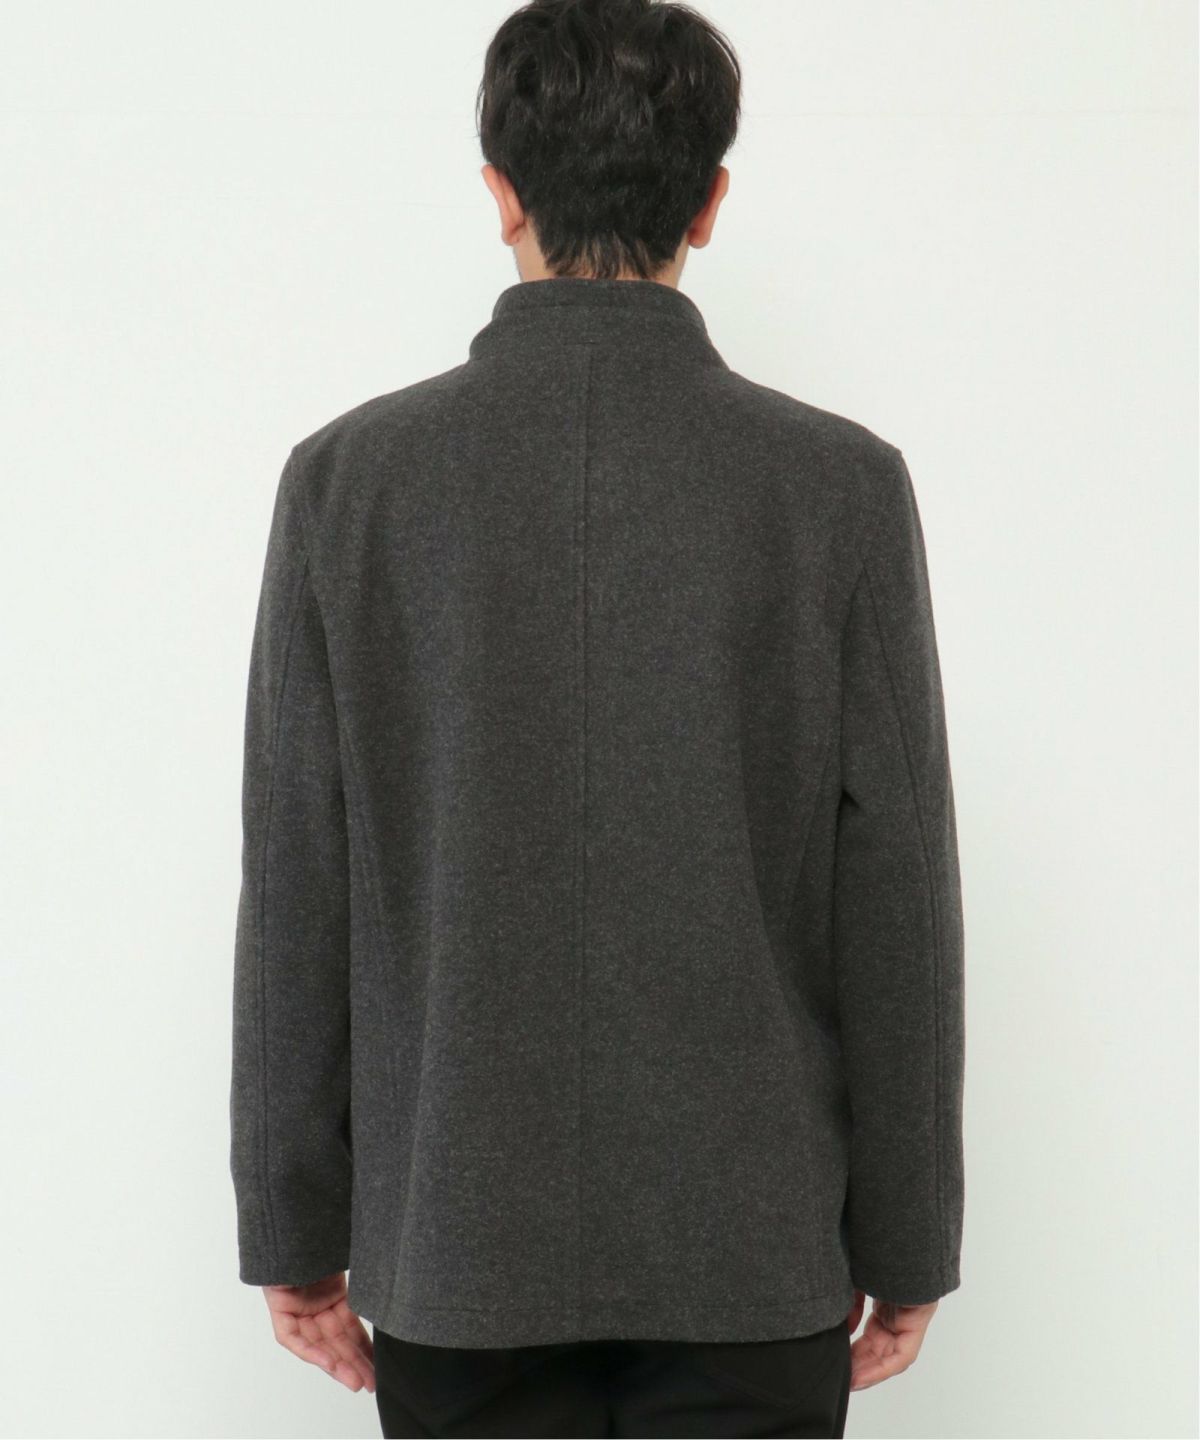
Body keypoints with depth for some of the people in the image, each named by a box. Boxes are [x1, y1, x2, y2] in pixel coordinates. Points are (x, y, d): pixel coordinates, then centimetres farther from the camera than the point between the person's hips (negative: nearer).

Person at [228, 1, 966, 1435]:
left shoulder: (348, 476, -6)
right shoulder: (843, 485, -7)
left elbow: (296, 897, -4)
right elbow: (898, 901, -5)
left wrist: (295, 1230, 6)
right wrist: (907, 1245, 5)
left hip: (453, 1233, 1)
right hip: (753, 1245, 0)